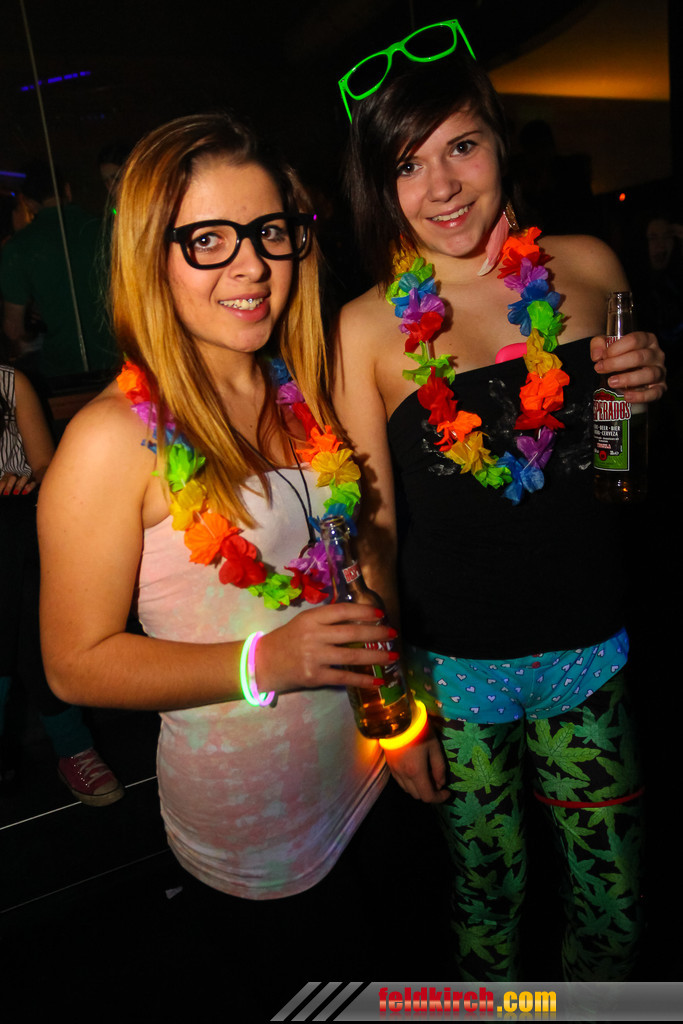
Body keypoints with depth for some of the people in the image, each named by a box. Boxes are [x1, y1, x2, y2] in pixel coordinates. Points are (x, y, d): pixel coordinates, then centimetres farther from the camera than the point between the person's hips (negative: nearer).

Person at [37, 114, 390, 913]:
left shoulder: (302, 394, -3)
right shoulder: (114, 439, -21)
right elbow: (76, 663, -17)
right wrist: (264, 664, -27)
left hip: (365, 770, 6)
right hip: (248, 822, -5)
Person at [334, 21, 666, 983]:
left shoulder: (586, 270, -2)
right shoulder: (370, 327, -10)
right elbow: (374, 528, -5)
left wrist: (650, 389, -10)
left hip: (590, 649, 3)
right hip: (453, 667, -2)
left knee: (613, 904, 17)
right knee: (487, 895, 17)